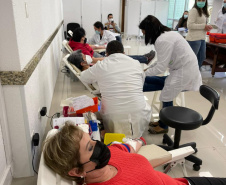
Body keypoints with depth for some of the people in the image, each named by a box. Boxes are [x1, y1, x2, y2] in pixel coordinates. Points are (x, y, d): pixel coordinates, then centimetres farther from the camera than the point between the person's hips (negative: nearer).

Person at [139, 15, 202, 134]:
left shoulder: (163, 40, -20)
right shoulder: (167, 34, 10)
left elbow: (160, 68, -20)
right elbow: (163, 61, 13)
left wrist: (144, 73, -8)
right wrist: (148, 68, 8)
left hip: (184, 74, -10)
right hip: (184, 71, 10)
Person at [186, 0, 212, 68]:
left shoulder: (203, 12, 15)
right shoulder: (194, 10, -12)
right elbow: (190, 25, -20)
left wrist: (207, 27, 3)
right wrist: (204, 26, -18)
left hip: (202, 39, 10)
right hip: (194, 39, -10)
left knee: (202, 57, 17)